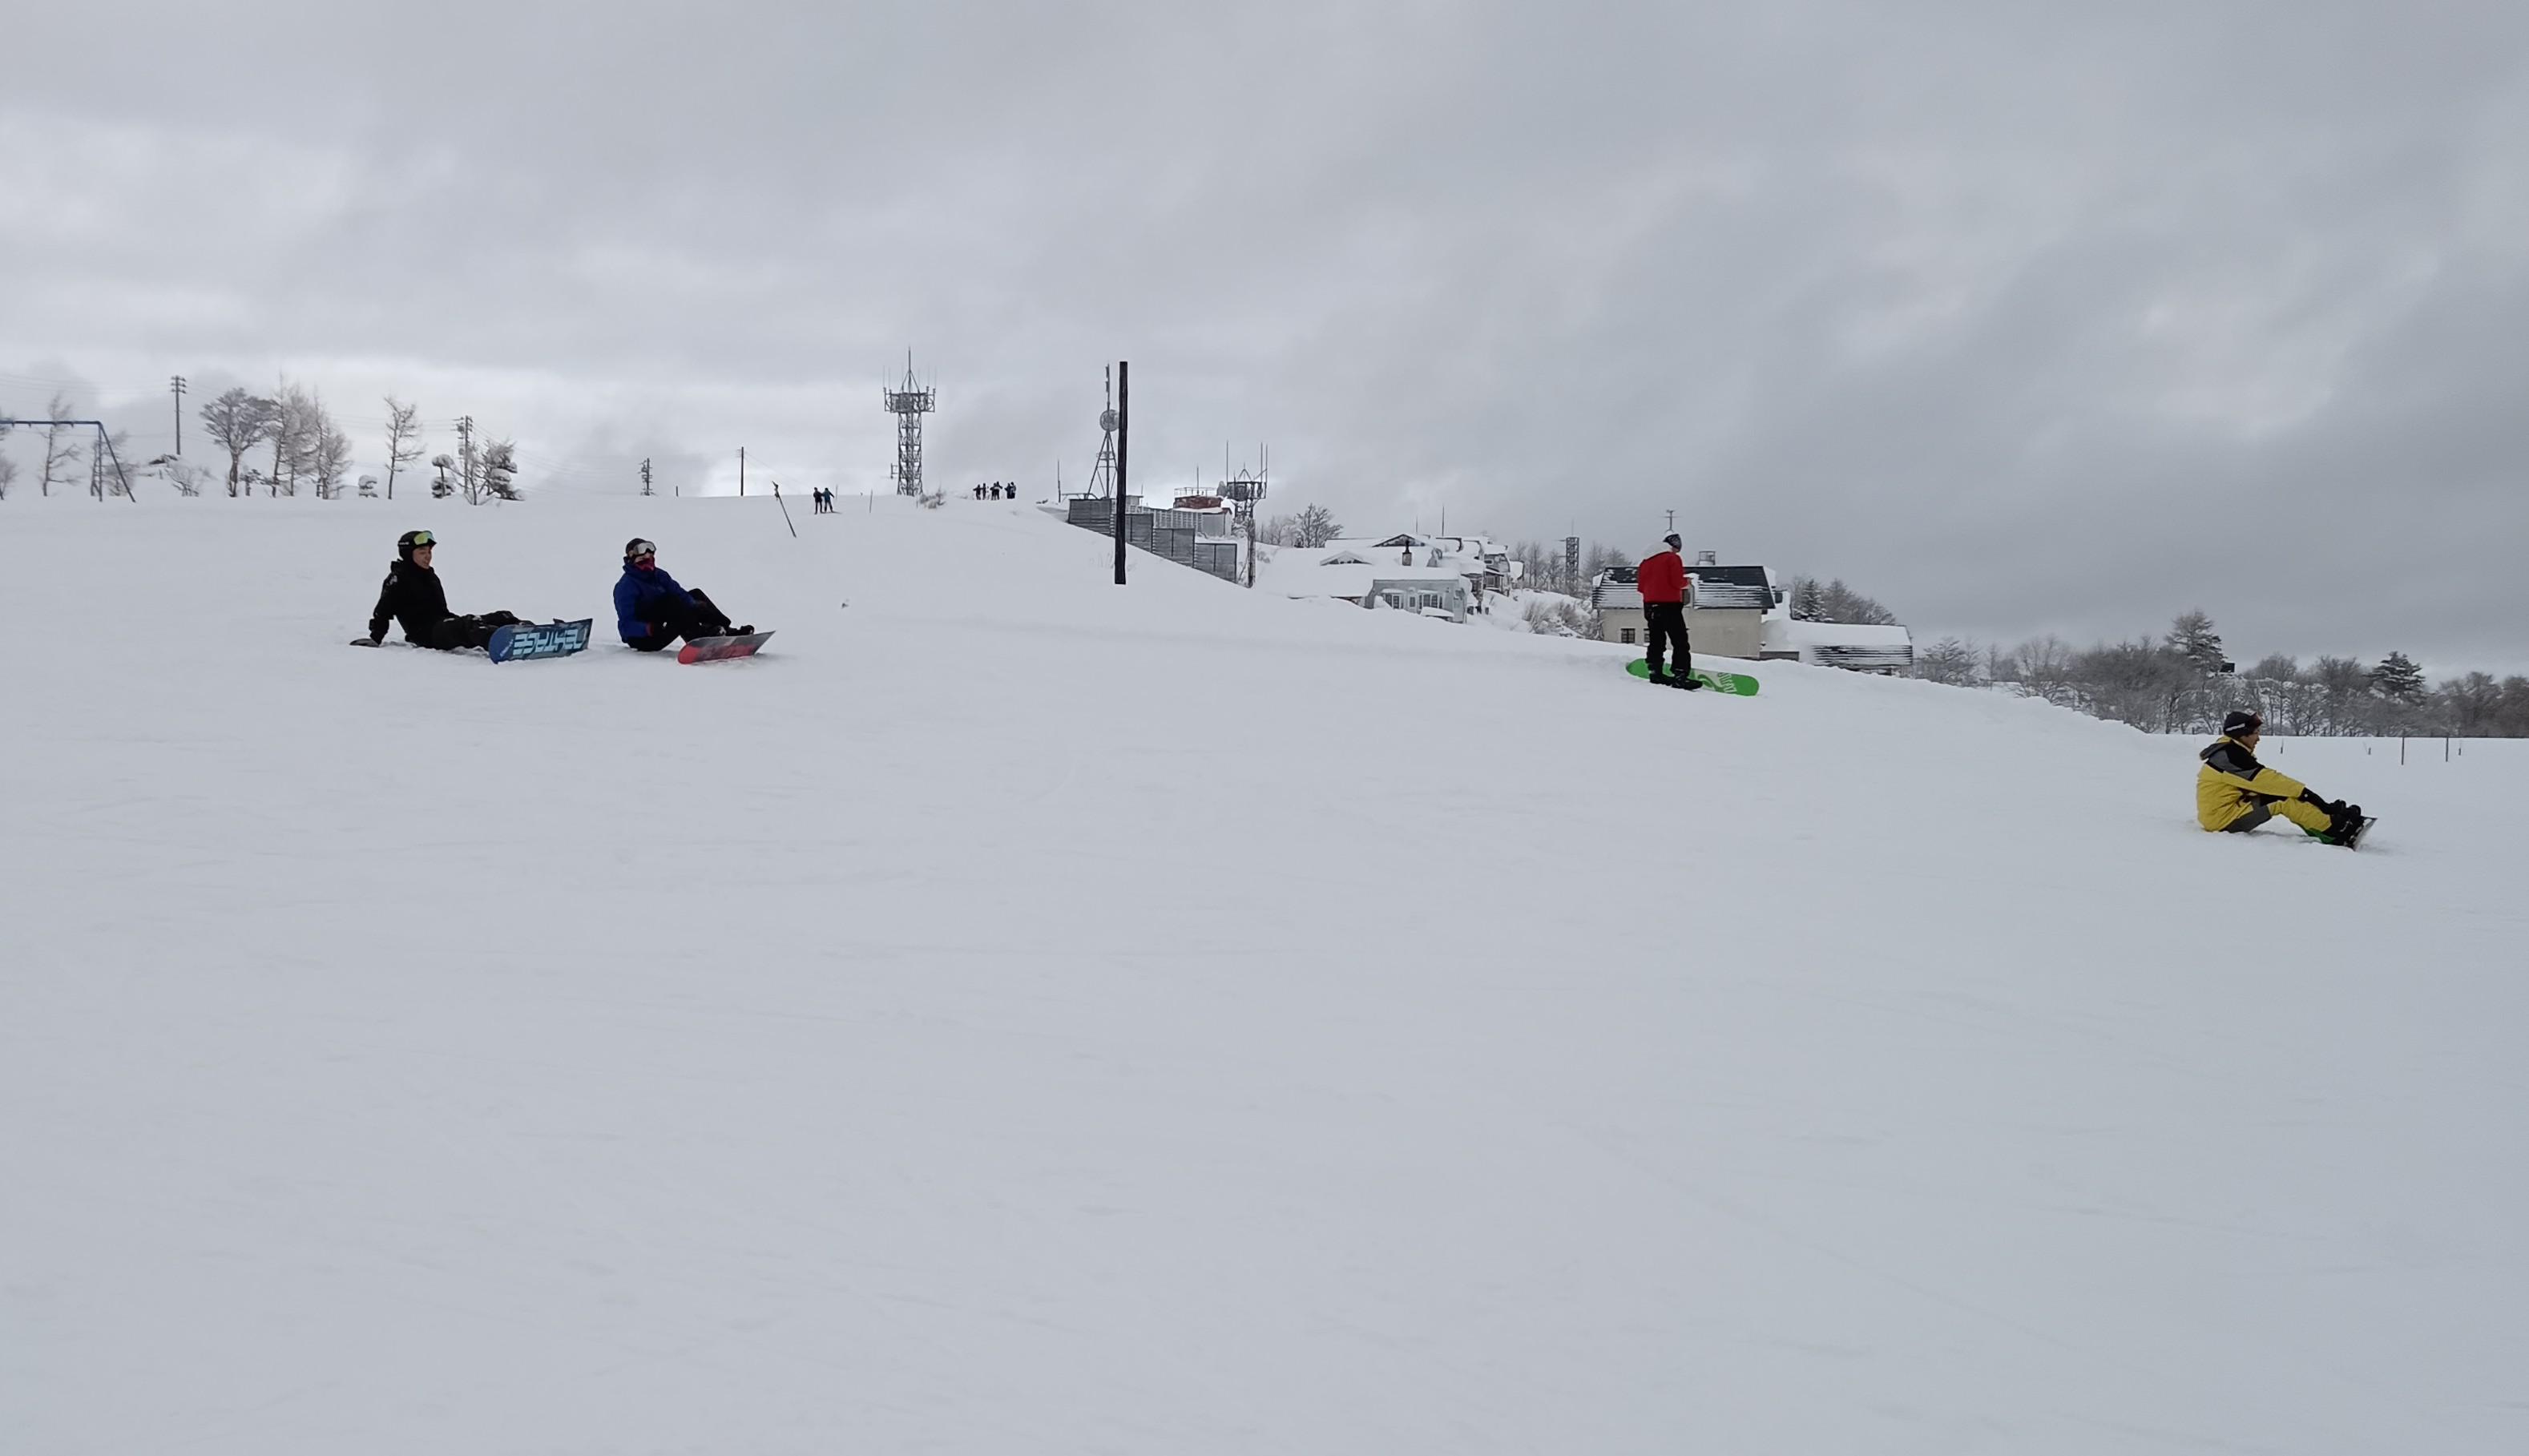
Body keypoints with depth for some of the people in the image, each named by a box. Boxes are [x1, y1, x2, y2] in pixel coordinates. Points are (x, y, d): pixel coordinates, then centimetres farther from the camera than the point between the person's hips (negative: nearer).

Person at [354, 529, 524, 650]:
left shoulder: (430, 576, 25)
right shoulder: (399, 579, 1)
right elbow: (383, 610, -1)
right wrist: (375, 639, -7)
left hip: (443, 624, 9)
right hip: (427, 634, -9)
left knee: (501, 618, -9)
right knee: (469, 624, -38)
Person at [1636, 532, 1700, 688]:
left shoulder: (1646, 560, 11)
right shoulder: (1673, 558, -7)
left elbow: (1641, 585, 11)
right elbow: (1678, 582, -15)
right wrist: (1686, 581, 5)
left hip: (1650, 605, 7)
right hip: (1669, 604, -7)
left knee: (1656, 640, 16)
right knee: (1680, 641, -7)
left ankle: (1655, 672, 17)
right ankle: (1680, 675, -16)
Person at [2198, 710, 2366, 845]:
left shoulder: (2229, 752, 15)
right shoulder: (2230, 755, -17)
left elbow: (2258, 784, 14)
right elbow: (2266, 779, -18)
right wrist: (2303, 791, -13)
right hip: (2224, 820, -10)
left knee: (2280, 793, 5)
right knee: (2284, 801, -15)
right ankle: (2337, 831, -15)